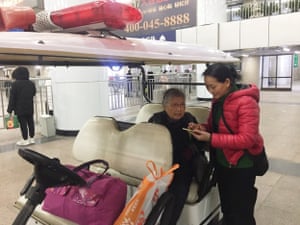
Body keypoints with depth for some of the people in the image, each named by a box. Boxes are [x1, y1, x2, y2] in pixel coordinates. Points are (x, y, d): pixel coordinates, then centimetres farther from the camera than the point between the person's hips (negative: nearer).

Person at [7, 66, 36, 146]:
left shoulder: (15, 84, -12)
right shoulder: (31, 83, 6)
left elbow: (12, 97, -11)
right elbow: (33, 94, 18)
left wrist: (10, 110, -7)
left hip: (20, 108, -6)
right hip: (30, 108, 6)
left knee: (23, 124, 0)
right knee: (30, 122, 10)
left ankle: (25, 140, 6)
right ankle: (32, 138, 18)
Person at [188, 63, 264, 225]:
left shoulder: (246, 102, -21)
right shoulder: (218, 100, 3)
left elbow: (247, 139, -26)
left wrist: (211, 138, -29)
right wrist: (204, 128, -9)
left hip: (241, 166, -7)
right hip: (221, 162, 7)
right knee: (226, 209, 22)